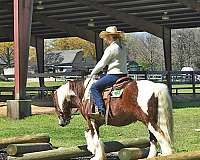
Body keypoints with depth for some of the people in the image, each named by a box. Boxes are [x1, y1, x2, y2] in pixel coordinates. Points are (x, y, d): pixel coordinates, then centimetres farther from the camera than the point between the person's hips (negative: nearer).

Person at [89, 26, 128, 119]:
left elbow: (102, 64, -9)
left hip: (114, 75, -10)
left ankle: (101, 111, -23)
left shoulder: (110, 49, -11)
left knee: (94, 87, -10)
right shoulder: (122, 48, 16)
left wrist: (92, 73, 5)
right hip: (123, 75, 10)